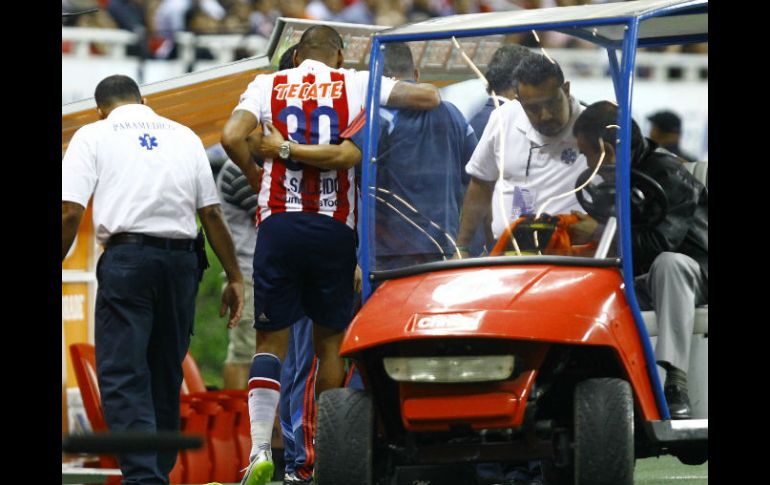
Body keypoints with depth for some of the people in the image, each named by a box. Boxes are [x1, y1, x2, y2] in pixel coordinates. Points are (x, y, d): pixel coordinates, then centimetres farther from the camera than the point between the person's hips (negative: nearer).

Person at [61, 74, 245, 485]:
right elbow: (211, 213, 13)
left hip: (126, 256, -4)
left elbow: (70, 212, -3)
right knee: (166, 375, 14)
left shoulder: (93, 135, 9)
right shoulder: (184, 135, 19)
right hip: (182, 257, 4)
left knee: (122, 377, -6)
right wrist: (234, 277, 15)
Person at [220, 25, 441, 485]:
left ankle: (260, 448, -12)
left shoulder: (269, 85, 9)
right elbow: (429, 97, -1)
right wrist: (432, 96, 23)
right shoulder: (355, 85, 7)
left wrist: (258, 178, 10)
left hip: (279, 223, 0)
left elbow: (232, 138, -6)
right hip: (335, 226, 0)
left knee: (271, 339, 4)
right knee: (331, 340, 10)